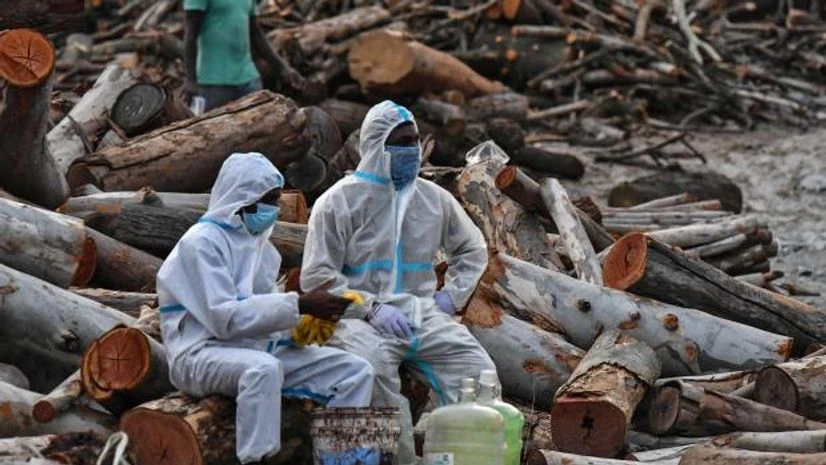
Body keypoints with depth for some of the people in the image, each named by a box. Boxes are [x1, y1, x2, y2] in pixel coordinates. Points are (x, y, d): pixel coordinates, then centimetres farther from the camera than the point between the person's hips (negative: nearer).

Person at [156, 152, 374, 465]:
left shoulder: (261, 244, 15)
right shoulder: (203, 242, -11)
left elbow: (265, 310, 15)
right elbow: (224, 318, -21)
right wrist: (298, 305, -23)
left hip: (260, 349, 8)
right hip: (202, 354, -8)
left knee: (356, 371, -5)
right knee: (264, 368, -41)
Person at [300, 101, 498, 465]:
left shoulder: (434, 199, 15)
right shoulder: (340, 202, 1)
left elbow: (473, 250, 28)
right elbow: (317, 277, -4)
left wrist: (451, 296, 10)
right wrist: (373, 308, -15)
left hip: (422, 313, 5)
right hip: (360, 318, -5)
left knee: (478, 372, -18)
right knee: (373, 366, -37)